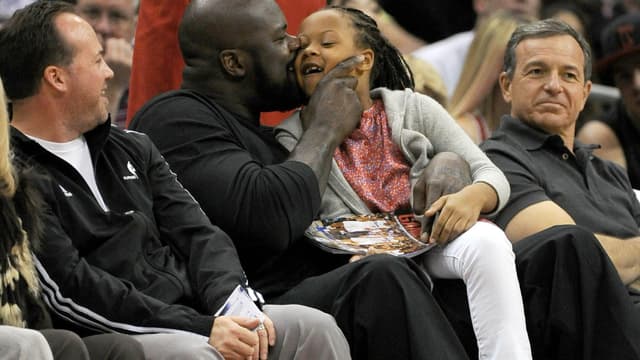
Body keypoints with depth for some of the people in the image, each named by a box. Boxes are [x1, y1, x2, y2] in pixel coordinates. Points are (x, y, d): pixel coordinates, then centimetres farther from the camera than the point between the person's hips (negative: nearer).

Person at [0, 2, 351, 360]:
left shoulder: (131, 149, 19)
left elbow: (197, 233, 14)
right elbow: (68, 292, -16)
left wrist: (236, 305, -9)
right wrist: (202, 329, -18)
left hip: (193, 314, 7)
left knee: (315, 327, -12)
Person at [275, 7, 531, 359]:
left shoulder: (414, 108, 9)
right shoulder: (293, 136, 8)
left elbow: (492, 176, 3)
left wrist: (474, 196, -20)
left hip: (431, 245, 1)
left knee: (485, 239, -30)